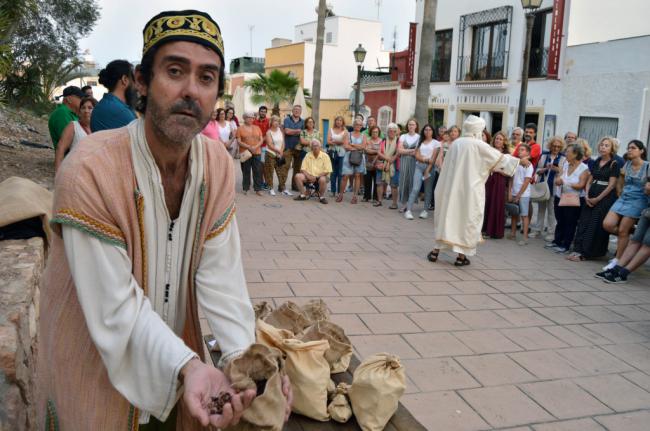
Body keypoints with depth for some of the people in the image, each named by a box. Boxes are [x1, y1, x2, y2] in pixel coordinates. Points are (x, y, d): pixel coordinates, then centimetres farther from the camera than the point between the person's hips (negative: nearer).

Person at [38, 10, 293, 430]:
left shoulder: (218, 165, -10)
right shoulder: (89, 170, -26)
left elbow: (220, 273, -13)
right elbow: (116, 309, -24)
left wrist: (243, 355, -25)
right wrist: (187, 366, -36)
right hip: (97, 373, -4)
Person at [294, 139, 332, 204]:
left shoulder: (325, 156, -5)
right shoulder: (308, 155, 5)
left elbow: (327, 171, -11)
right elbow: (303, 169, 3)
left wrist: (316, 177, -17)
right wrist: (308, 176, -17)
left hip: (321, 176, -3)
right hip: (309, 177, 4)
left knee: (322, 179, -38)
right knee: (298, 176, -20)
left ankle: (321, 197, -12)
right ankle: (302, 195, -5)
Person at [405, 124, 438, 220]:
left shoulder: (436, 143, 7)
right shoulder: (420, 142, 18)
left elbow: (434, 158, -3)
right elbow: (417, 155, 8)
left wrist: (428, 169, -13)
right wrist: (425, 159, -10)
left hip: (430, 167, -2)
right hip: (419, 166, 2)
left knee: (428, 190, -1)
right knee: (415, 188, -10)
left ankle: (425, 210, 6)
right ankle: (408, 210, -14)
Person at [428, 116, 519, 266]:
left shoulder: (456, 143, 5)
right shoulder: (478, 144, -9)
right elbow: (498, 157, 0)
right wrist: (515, 161, 16)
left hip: (451, 187, 5)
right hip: (470, 189, -4)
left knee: (447, 215, 11)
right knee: (468, 219, 5)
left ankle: (436, 250, 11)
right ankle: (462, 255, 7)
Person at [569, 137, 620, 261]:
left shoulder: (614, 164, -4)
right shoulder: (595, 162, 12)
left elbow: (611, 185, -10)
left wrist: (597, 199, -13)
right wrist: (587, 196, -3)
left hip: (605, 197, -6)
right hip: (590, 197, 6)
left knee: (596, 225, -5)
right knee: (584, 223, 0)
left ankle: (586, 253, -1)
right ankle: (578, 250, 1)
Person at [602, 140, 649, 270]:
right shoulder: (627, 165, 8)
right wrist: (621, 196, 13)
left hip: (637, 201, -5)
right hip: (623, 199, 6)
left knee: (622, 231, -6)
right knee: (607, 224, -10)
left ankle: (617, 260, 5)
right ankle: (630, 231, 19)